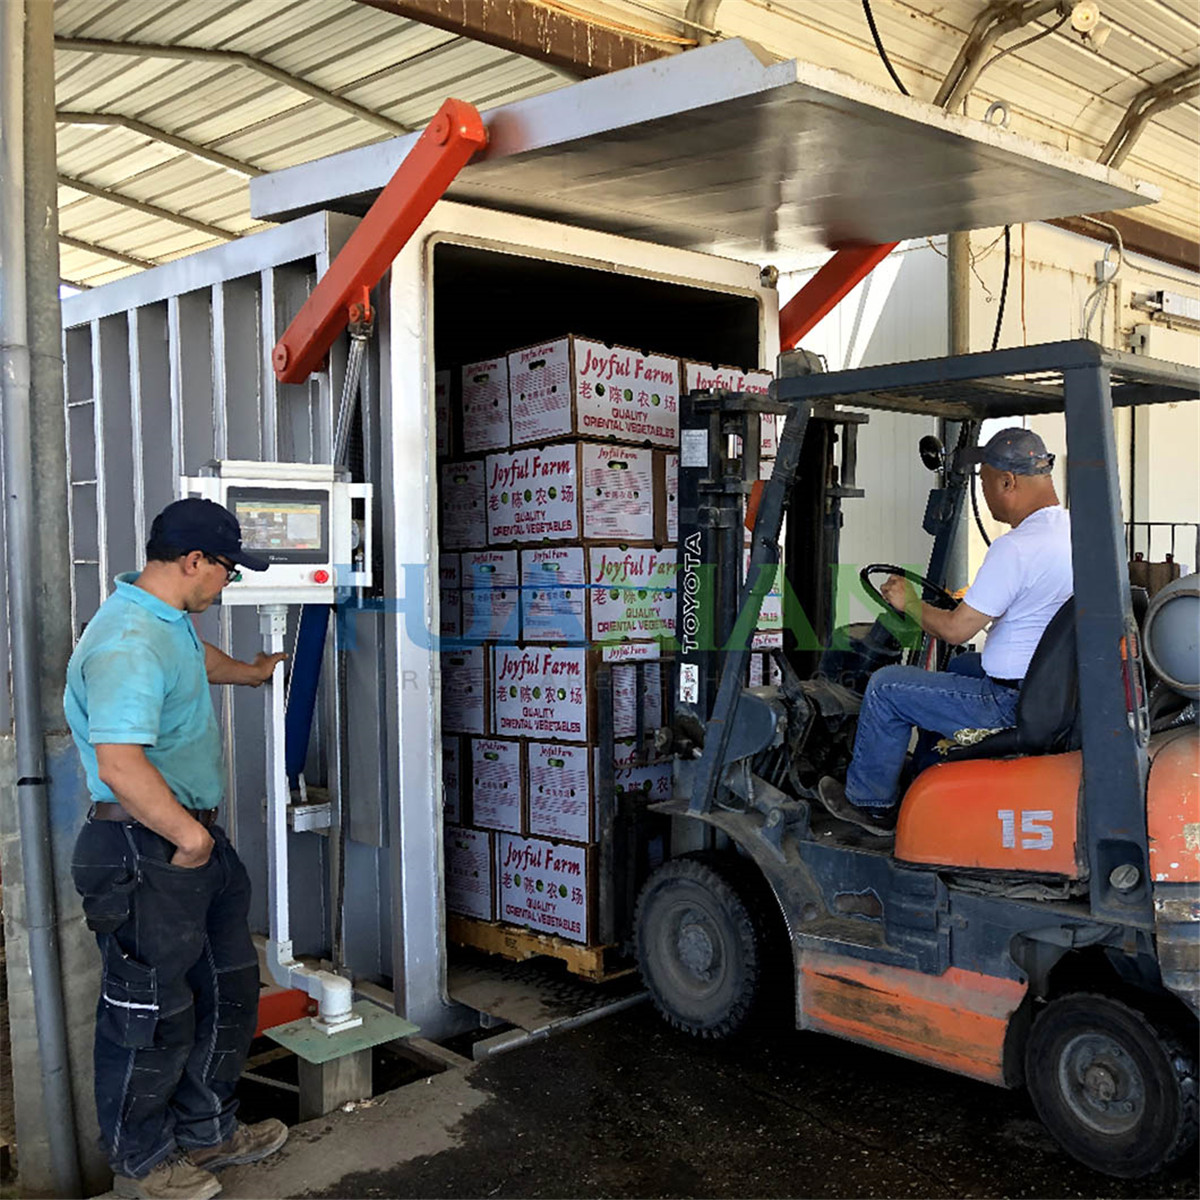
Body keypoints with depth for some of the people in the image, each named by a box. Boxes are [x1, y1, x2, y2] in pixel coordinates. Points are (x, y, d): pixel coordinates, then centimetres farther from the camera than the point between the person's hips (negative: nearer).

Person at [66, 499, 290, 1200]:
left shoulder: (172, 621, 10)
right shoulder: (129, 643, -25)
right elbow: (120, 764, -34)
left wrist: (252, 673, 54)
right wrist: (187, 834, -23)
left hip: (198, 837, 11)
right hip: (147, 852, -11)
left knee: (229, 989, 19)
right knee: (153, 1012, 6)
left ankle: (207, 1131, 37)